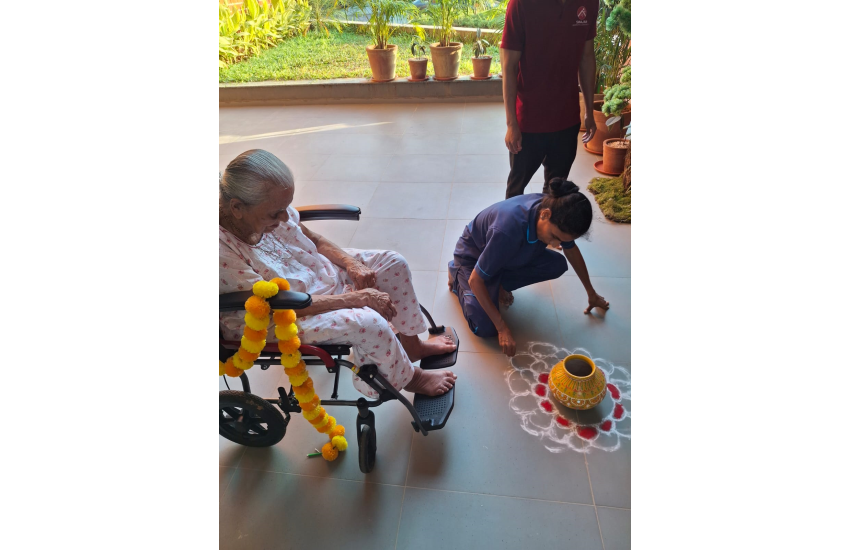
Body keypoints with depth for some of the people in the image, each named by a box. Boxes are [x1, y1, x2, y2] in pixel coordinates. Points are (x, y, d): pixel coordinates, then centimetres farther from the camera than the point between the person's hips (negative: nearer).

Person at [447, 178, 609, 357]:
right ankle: (457, 273, 7)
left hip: (510, 254, 6)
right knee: (485, 328, -18)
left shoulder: (559, 216, -22)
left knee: (557, 265, -15)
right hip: (473, 255, -6)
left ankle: (497, 284, 5)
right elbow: (475, 281, -33)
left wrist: (591, 293, 12)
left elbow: (571, 250, 1)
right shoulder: (509, 230, -43)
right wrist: (502, 328, -31)